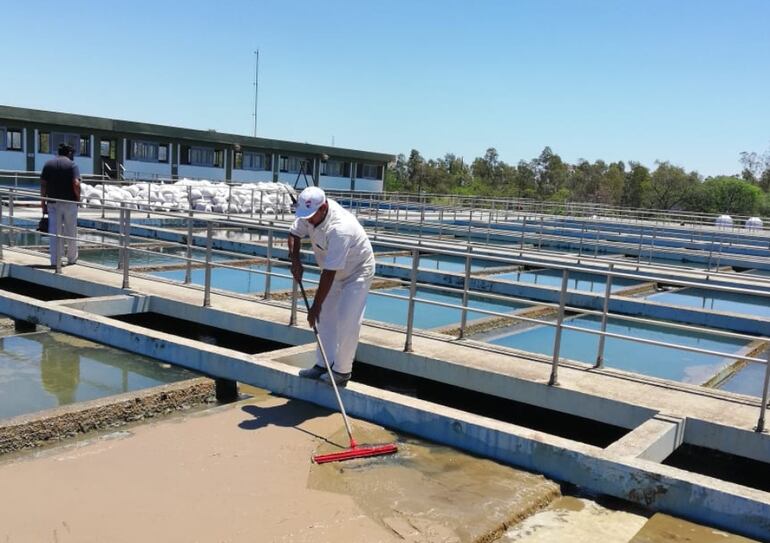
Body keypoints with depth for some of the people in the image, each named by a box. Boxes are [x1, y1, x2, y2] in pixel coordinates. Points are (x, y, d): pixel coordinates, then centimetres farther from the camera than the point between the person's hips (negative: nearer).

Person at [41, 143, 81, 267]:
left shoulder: (48, 164, 8)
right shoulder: (72, 165, -3)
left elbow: (43, 185, 3)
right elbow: (76, 184, -15)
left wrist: (43, 204, 6)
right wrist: (78, 199, -1)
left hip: (53, 203, 3)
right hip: (69, 202, -3)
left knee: (54, 233, 4)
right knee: (71, 232, 10)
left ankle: (54, 261, 4)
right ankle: (72, 259, 20)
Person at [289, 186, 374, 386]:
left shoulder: (340, 228, -39)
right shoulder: (310, 213, -15)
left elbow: (329, 273, -36)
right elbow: (294, 233, 5)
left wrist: (316, 305, -31)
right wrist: (295, 259, -13)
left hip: (357, 272, -8)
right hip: (334, 271, 8)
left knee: (346, 320, -14)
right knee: (325, 317, 8)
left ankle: (342, 371, -5)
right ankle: (323, 364, 17)